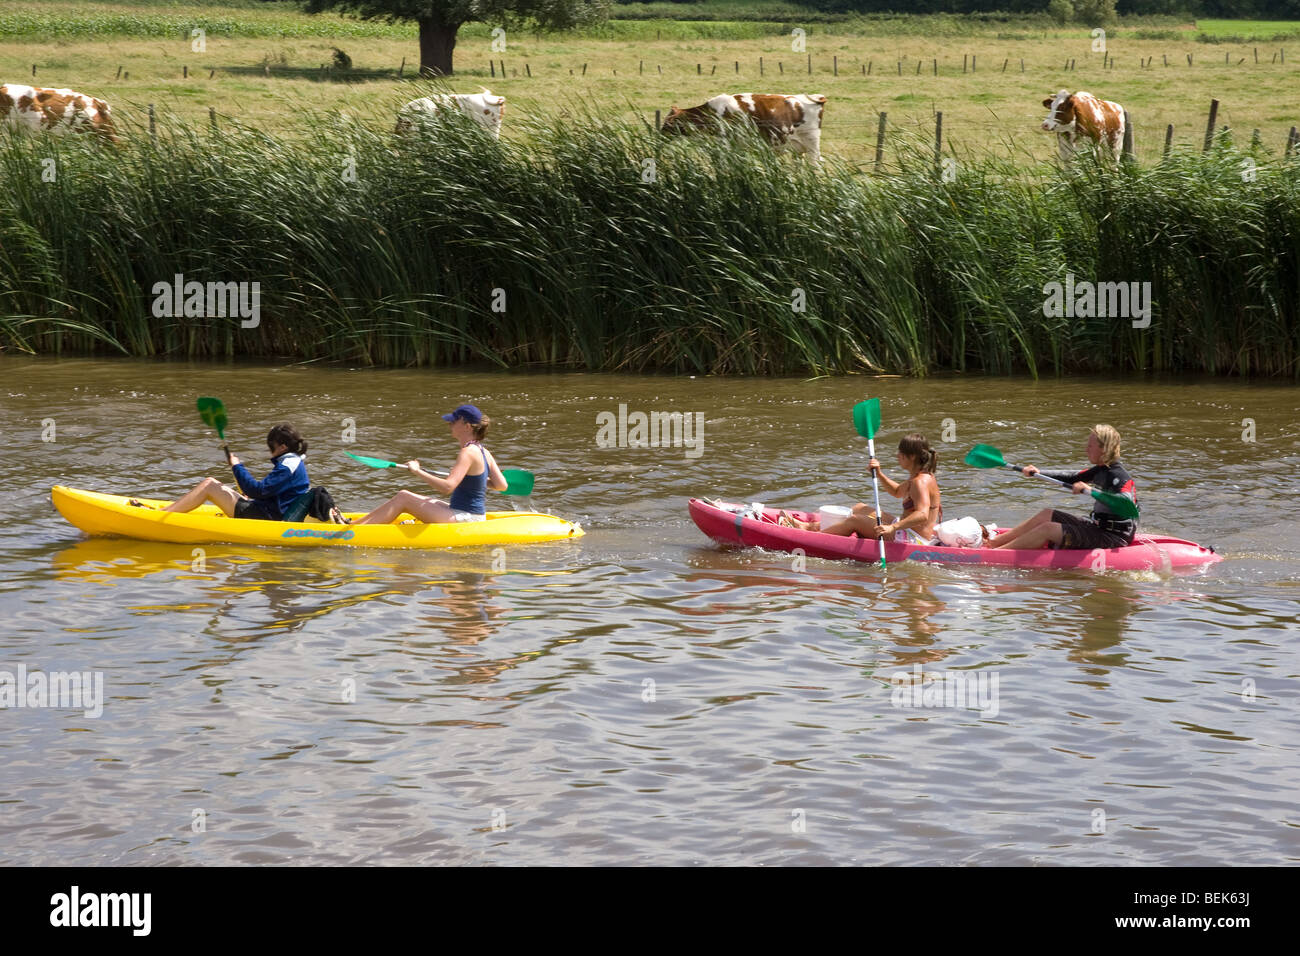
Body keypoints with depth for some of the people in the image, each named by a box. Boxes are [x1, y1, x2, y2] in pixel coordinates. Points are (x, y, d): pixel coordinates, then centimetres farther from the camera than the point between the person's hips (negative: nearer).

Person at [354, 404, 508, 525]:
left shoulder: (468, 453, -20)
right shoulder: (484, 452, 8)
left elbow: (447, 487, -30)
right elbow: (502, 486, 9)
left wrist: (418, 471, -22)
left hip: (465, 518, -9)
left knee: (403, 498, -8)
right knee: (405, 498, 10)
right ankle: (355, 523, 11)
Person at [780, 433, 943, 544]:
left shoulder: (920, 482, -23)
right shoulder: (923, 476, 11)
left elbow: (922, 515, -38)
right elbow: (897, 492, 28)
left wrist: (892, 528, -44)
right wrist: (879, 473, 12)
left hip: (915, 540, -11)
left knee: (855, 520, -8)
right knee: (859, 508, 19)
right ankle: (810, 527, 26)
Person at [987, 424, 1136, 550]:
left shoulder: (1120, 477, -20)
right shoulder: (1101, 471, 10)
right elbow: (1072, 478, 20)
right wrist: (1039, 473, 14)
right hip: (1098, 527, 10)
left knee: (1049, 529, -17)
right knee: (1046, 515, 12)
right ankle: (992, 543, 14)